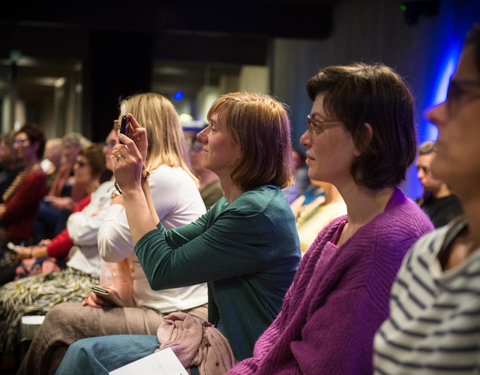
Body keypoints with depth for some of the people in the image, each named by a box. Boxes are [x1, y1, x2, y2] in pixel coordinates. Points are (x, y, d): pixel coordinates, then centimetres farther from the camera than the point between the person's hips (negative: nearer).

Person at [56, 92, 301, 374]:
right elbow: (167, 243, 12)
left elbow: (161, 271, -18)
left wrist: (131, 188, -10)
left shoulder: (257, 213, -22)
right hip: (221, 347, 9)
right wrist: (138, 176, 10)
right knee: (84, 352, 2)